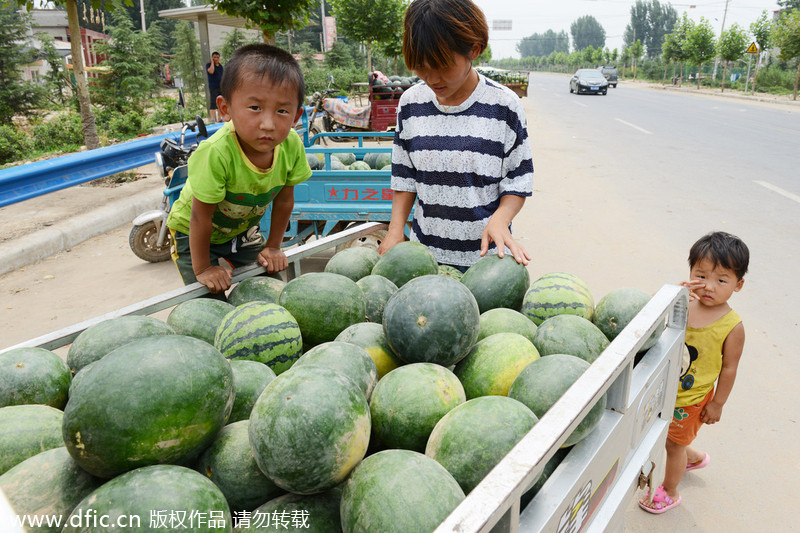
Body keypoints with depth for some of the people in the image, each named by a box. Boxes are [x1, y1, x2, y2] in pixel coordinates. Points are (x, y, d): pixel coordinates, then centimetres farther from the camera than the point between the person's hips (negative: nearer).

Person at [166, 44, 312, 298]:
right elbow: (201, 216, -26)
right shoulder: (216, 153, -39)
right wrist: (202, 269, -16)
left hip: (243, 227, 4)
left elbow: (284, 200, -8)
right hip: (193, 233, -4)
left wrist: (273, 248, 0)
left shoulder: (292, 146, -25)